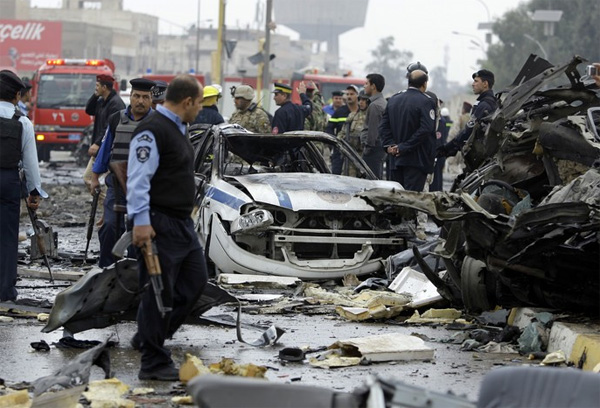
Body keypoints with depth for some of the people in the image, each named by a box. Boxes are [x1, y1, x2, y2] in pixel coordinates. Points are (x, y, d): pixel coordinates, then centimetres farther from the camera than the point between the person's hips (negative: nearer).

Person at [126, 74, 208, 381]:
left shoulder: (177, 129, 16)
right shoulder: (152, 131, -16)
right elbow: (138, 179, -21)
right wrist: (141, 221, -27)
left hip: (183, 223, 10)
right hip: (160, 225, -10)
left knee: (195, 281, 14)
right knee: (160, 293, -6)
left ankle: (147, 338, 24)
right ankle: (154, 364, 1)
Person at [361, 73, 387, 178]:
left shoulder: (374, 105, -15)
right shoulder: (384, 103, 17)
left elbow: (372, 130, -18)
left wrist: (367, 149, -14)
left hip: (374, 146, -10)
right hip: (382, 147, 10)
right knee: (378, 179, 12)